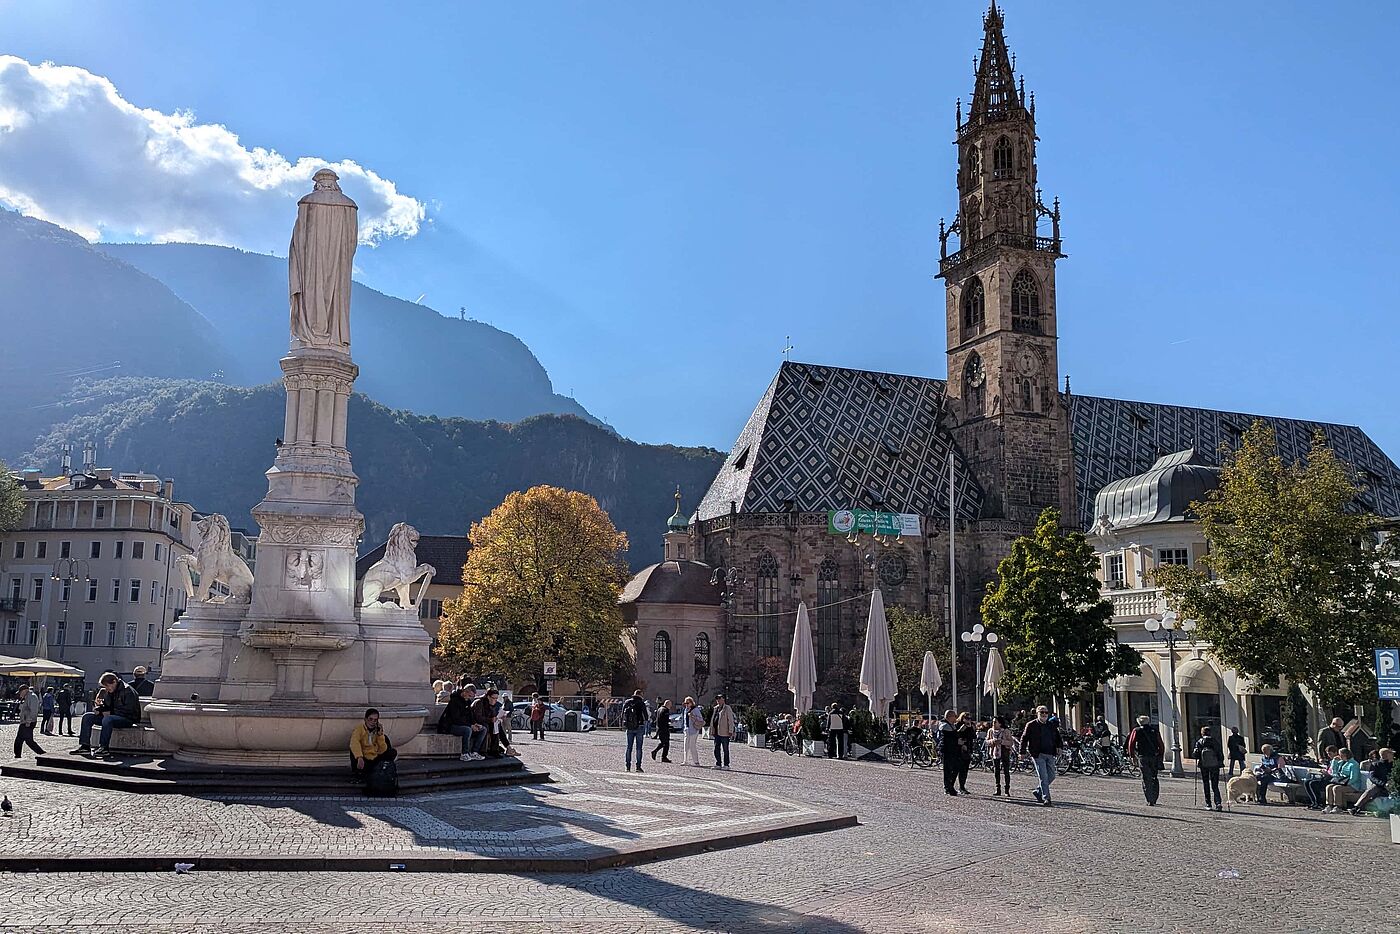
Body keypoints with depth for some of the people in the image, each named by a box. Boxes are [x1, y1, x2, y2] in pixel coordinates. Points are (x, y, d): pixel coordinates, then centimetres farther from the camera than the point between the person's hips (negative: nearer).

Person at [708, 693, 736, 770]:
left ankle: (726, 764, 5)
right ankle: (718, 764, 15)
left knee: (725, 749, -1)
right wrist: (711, 731, 15)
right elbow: (712, 720, 21)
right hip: (716, 732, 7)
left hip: (724, 733, -7)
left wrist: (730, 731, -13)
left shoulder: (727, 708, -4)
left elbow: (731, 720, -8)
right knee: (716, 749, 8)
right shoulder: (715, 708, 17)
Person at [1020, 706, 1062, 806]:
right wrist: (1023, 752, -2)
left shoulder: (1052, 726, 14)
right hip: (1038, 755, -5)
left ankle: (1038, 792, 25)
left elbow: (1058, 737, 21)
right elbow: (1024, 739, 3)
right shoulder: (1031, 725, 1)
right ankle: (1046, 798, -8)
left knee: (1051, 776, 6)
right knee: (1043, 777, -10)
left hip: (1050, 755, 5)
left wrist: (1059, 747, 2)